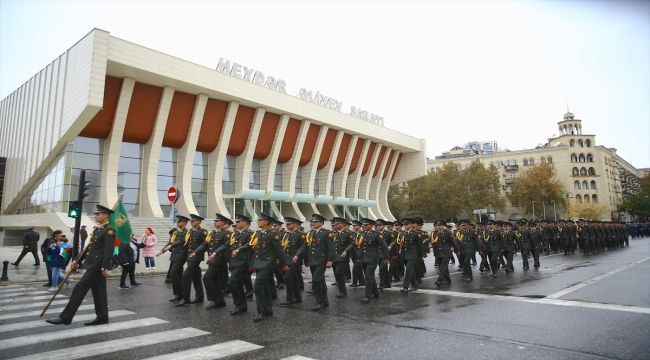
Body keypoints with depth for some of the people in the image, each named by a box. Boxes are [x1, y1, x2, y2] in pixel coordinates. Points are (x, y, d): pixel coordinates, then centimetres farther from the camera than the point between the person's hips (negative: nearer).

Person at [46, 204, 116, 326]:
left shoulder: (109, 231, -14)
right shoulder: (98, 230, 18)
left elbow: (109, 250, -22)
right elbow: (91, 248, 23)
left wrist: (105, 267, -27)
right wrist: (77, 260, 22)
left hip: (97, 266, -10)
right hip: (94, 265, 10)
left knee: (80, 288, -7)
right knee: (98, 291, 11)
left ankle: (66, 317, 0)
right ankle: (102, 317, 16)